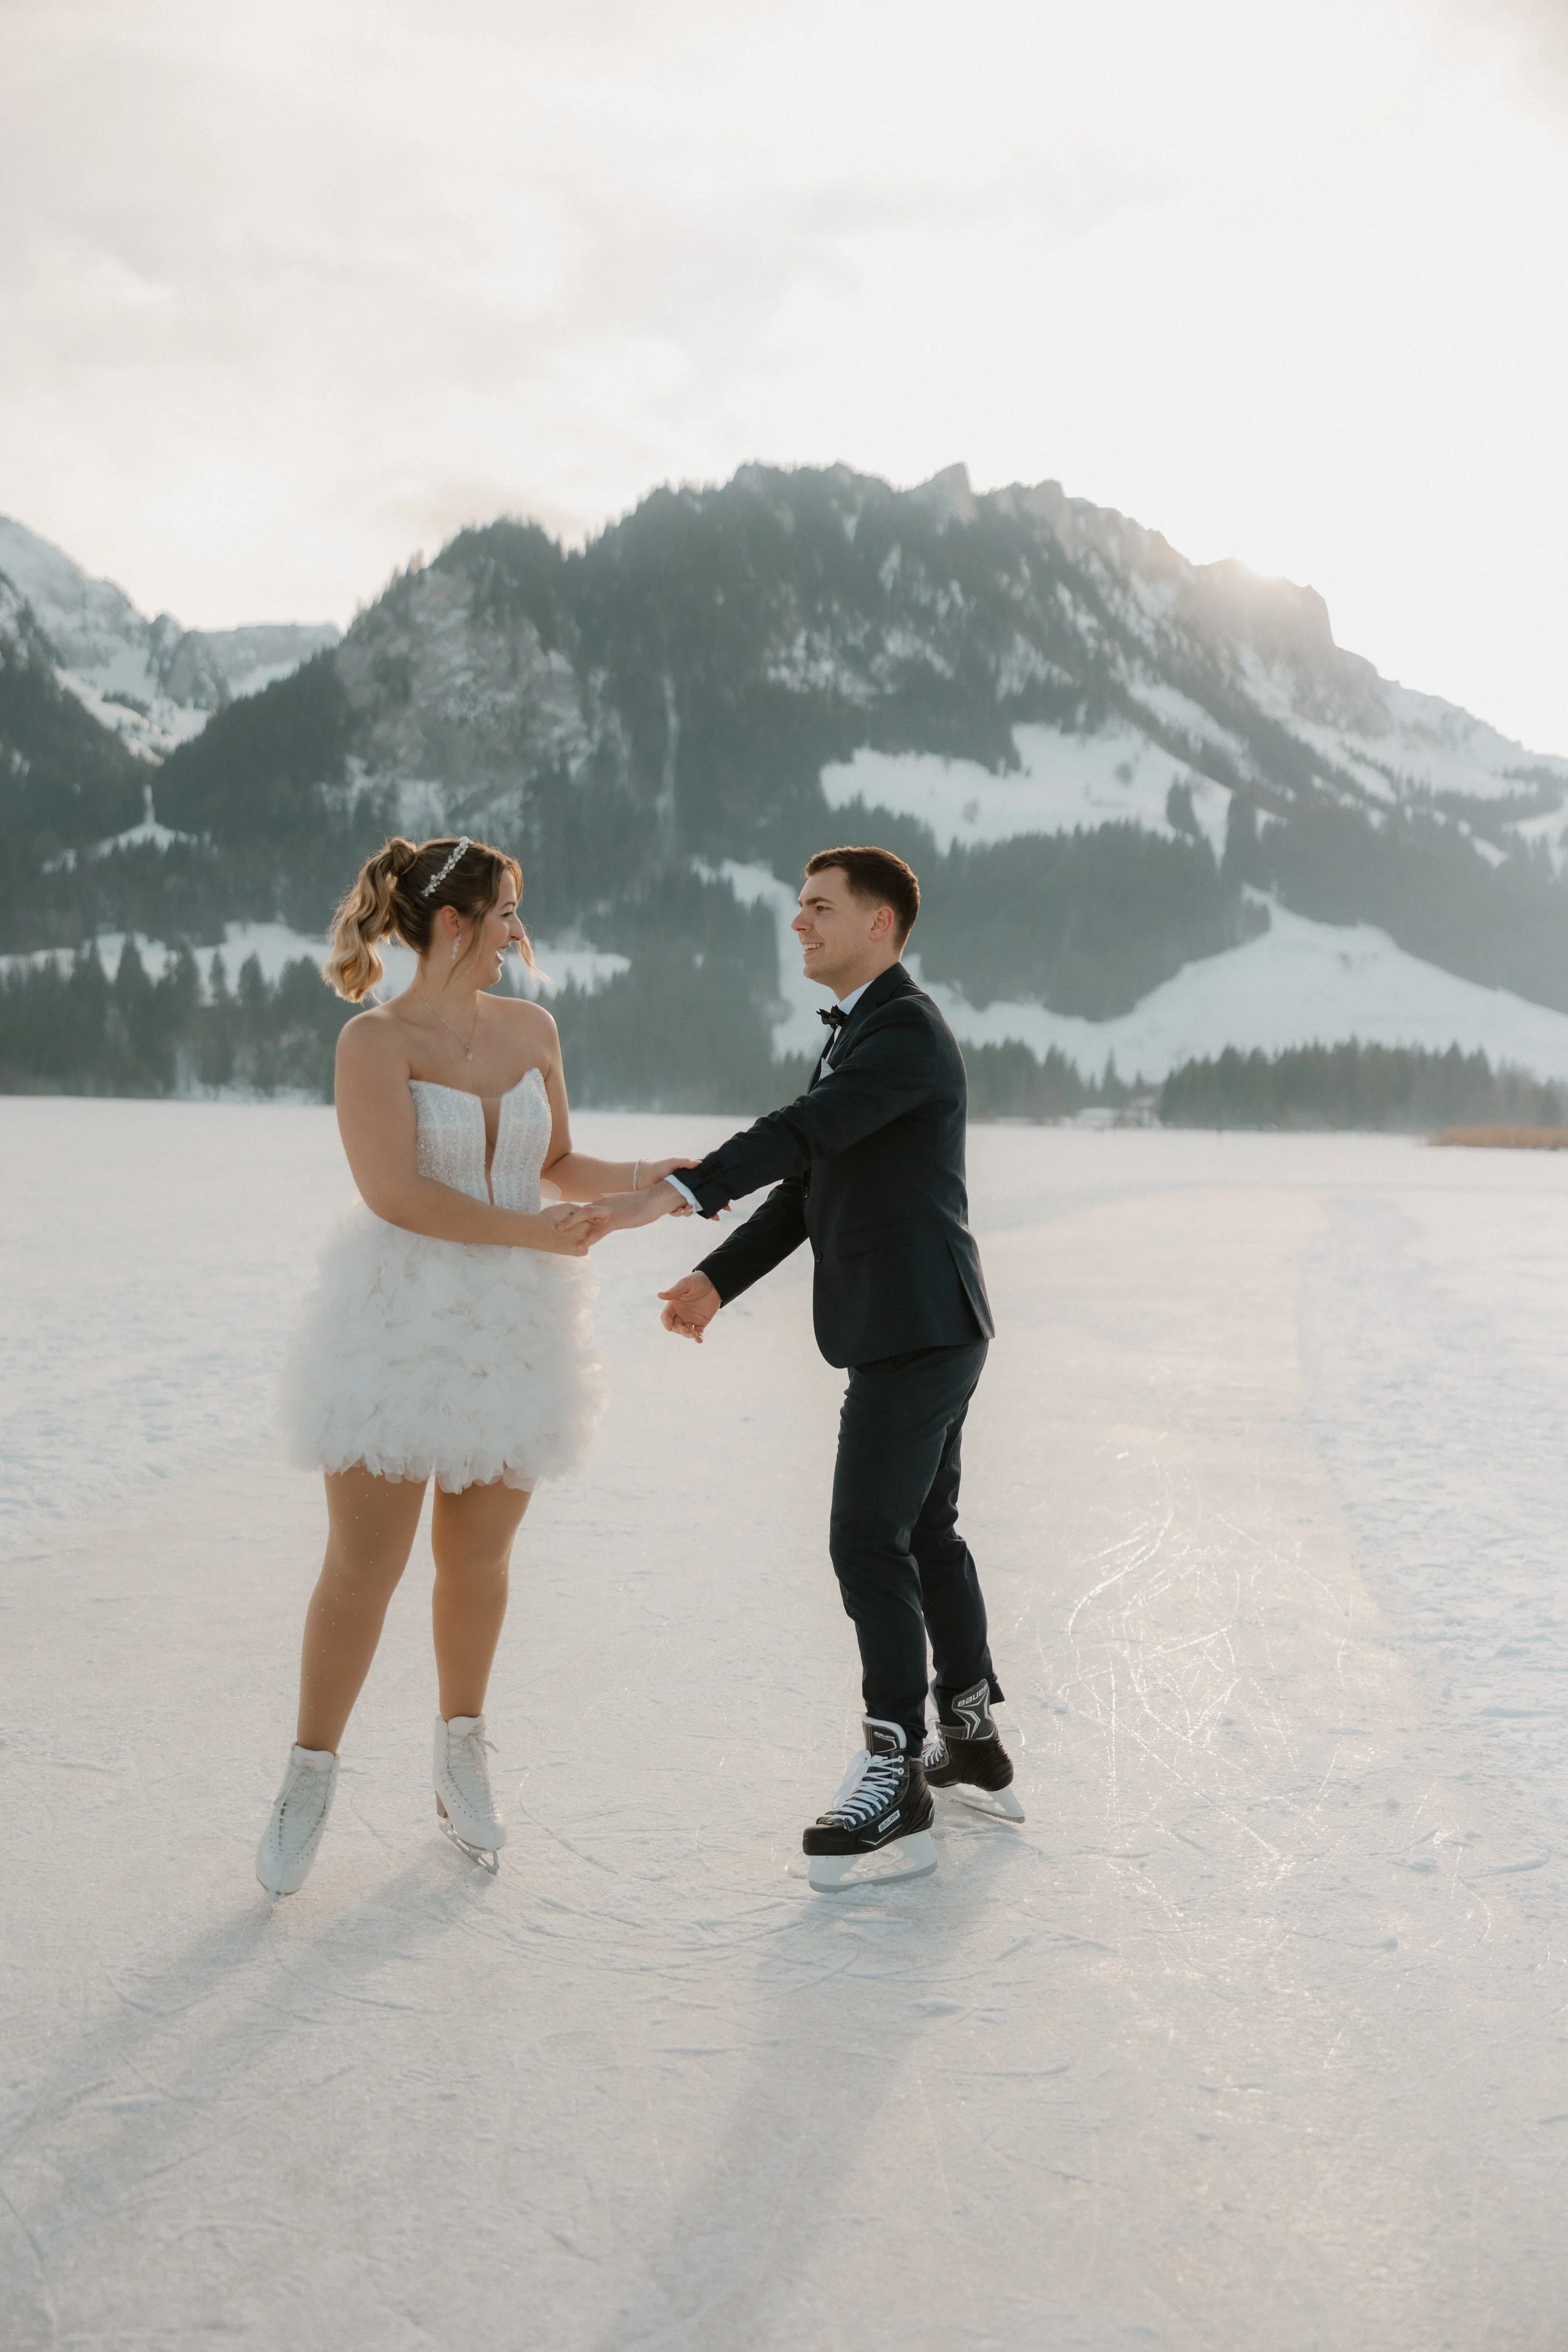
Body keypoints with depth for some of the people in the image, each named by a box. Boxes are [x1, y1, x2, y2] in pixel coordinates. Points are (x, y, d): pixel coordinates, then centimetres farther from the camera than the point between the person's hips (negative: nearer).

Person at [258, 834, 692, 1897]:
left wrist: (641, 1178, -1)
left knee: (480, 1555, 11)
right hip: (401, 1322, -5)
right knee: (365, 1564, -2)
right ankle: (310, 1779, 15)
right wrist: (534, 1229, -18)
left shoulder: (530, 1028, 7)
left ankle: (461, 1758, 29)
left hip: (511, 1328, 5)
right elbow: (395, 1191, -20)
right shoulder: (376, 1040, -11)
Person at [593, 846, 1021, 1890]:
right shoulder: (859, 1035, 18)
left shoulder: (908, 1032, -15)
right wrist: (719, 1279, 11)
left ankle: (895, 1786, -6)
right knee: (926, 1532, 17)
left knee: (869, 1540, -11)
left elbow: (803, 1134, -30)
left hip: (918, 1328, -11)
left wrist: (671, 1195, -39)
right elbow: (808, 1186, 18)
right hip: (919, 1328, 11)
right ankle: (975, 1745, 29)